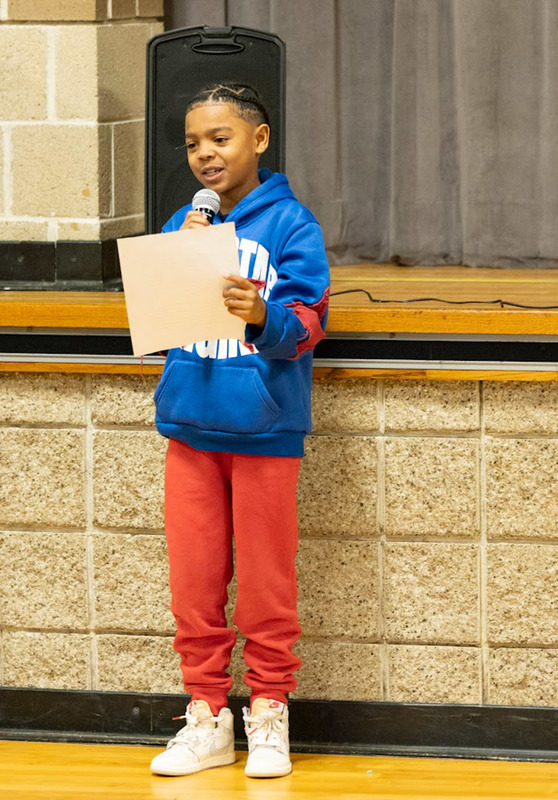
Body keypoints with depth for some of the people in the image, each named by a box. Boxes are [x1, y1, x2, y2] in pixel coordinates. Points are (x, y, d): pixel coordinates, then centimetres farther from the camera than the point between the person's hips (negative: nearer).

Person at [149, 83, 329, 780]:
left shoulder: (289, 223, -5)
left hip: (264, 428, -4)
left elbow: (306, 324, -12)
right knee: (194, 582, 7)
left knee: (264, 583, 3)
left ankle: (268, 712, 15)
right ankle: (206, 715, 16)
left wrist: (262, 314, -32)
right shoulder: (182, 226, 8)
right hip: (190, 426, 4)